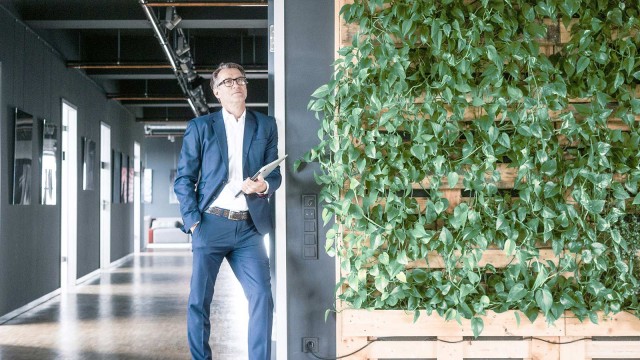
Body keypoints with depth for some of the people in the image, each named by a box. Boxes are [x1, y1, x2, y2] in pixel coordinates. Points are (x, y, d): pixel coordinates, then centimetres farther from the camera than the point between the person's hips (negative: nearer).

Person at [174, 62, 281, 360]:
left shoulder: (266, 126, 11)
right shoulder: (200, 127, 6)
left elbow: (275, 174, 10)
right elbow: (184, 179, 4)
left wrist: (264, 186, -13)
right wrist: (192, 221, -7)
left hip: (249, 227, 1)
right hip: (211, 224, -1)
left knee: (262, 297, -8)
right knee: (199, 301, 1)